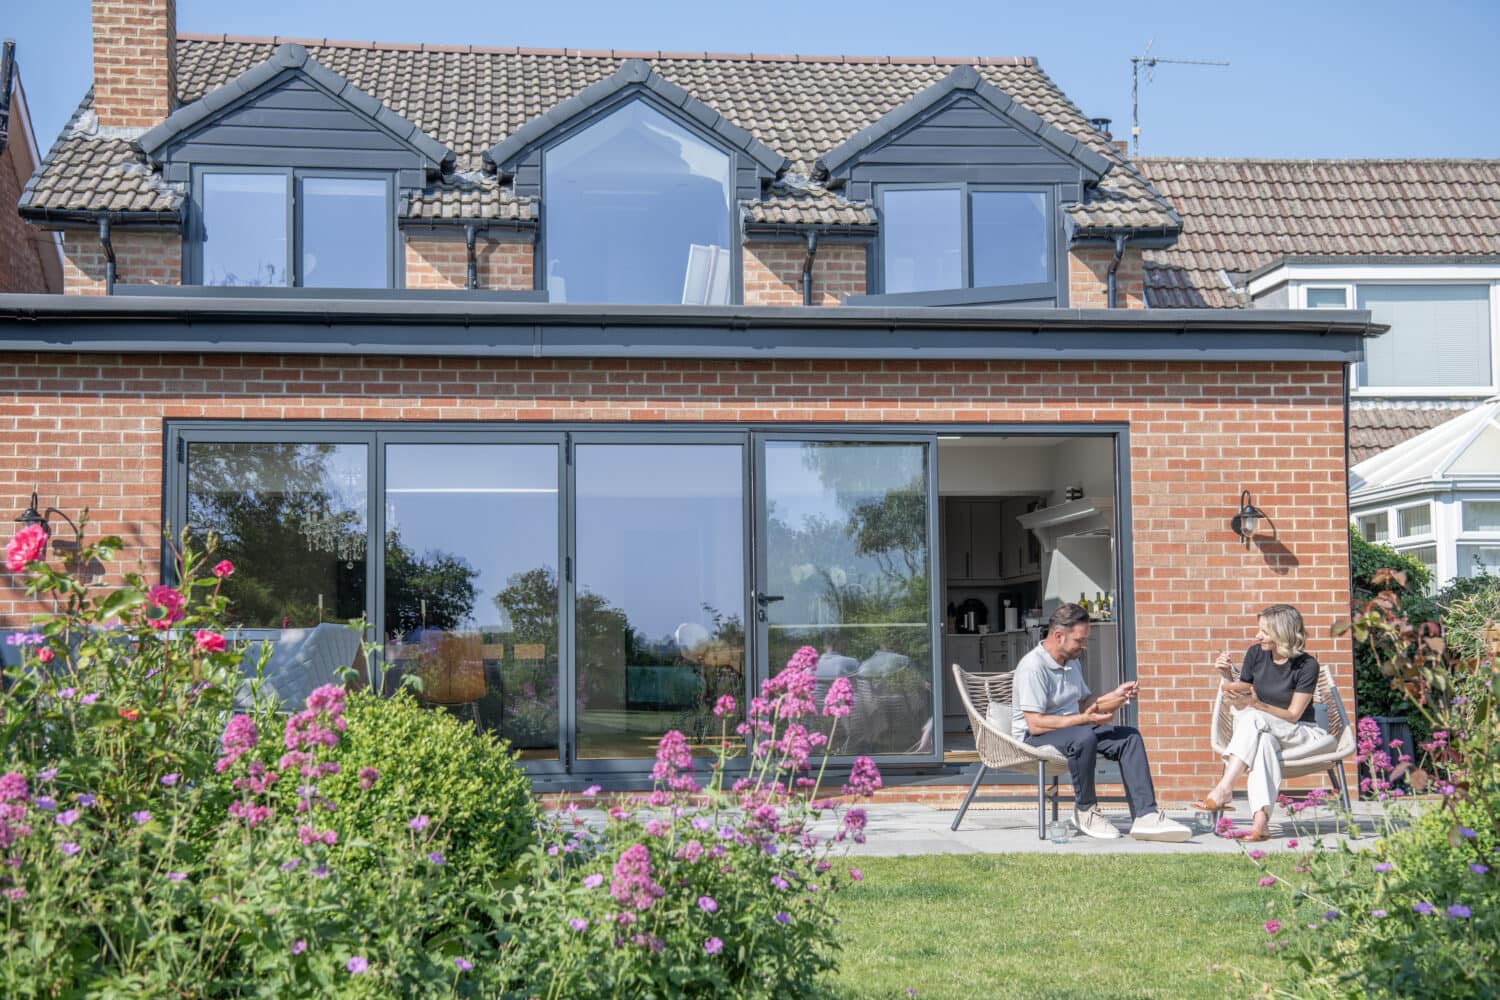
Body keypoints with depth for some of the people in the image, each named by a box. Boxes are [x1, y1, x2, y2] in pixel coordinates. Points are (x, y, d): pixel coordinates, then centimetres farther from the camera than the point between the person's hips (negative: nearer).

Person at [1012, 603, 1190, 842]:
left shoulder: (1073, 664, 15)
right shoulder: (1033, 667, -17)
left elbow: (1084, 703, 26)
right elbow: (1035, 724, -24)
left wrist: (1116, 696, 9)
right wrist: (1084, 719, -26)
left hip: (1073, 727, 9)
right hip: (1034, 738, -9)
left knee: (1130, 737, -10)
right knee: (1084, 738, -38)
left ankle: (1145, 816, -20)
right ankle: (1084, 811, -18)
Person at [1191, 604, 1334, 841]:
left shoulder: (1307, 666, -10)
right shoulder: (1255, 654, 3)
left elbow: (1292, 715, -12)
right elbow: (1238, 706, 7)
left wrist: (1256, 704, -26)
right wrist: (1227, 676, -11)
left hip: (1300, 735, -3)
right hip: (1264, 731, 3)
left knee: (1252, 717, -33)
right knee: (1262, 741, -36)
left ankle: (1223, 789, -44)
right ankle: (1260, 818, -55)